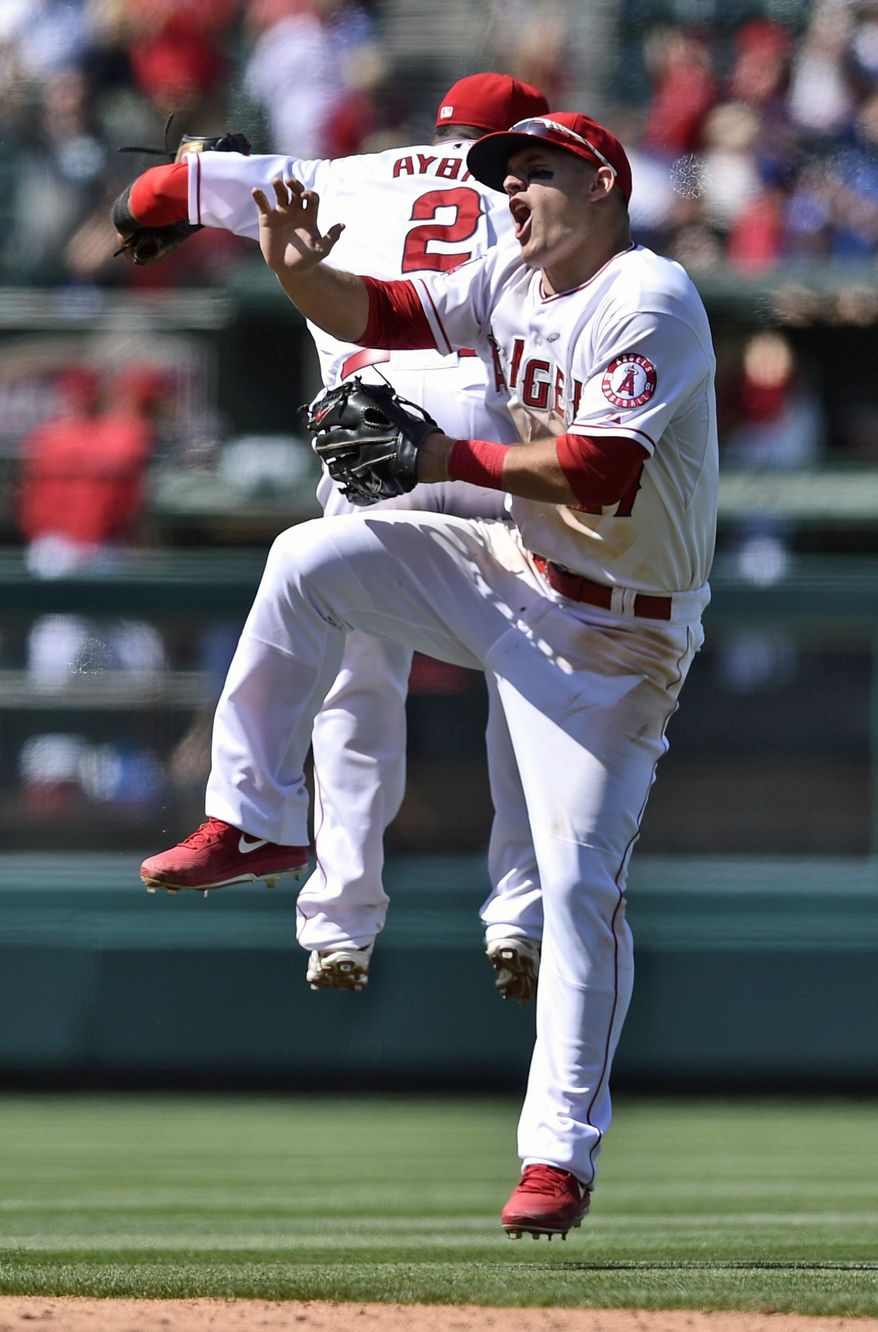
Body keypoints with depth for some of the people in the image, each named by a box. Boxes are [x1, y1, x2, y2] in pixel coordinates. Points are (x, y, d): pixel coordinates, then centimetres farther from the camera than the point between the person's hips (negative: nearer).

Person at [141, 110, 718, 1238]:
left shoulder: (647, 302, -20)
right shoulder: (512, 283, 5)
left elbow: (600, 471, -30)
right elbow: (379, 316, 8)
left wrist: (452, 459, -24)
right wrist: (303, 272, -13)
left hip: (611, 636, -8)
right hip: (512, 573, 8)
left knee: (578, 879, -10)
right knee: (310, 561, -3)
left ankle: (562, 1149, -5)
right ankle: (256, 816, 7)